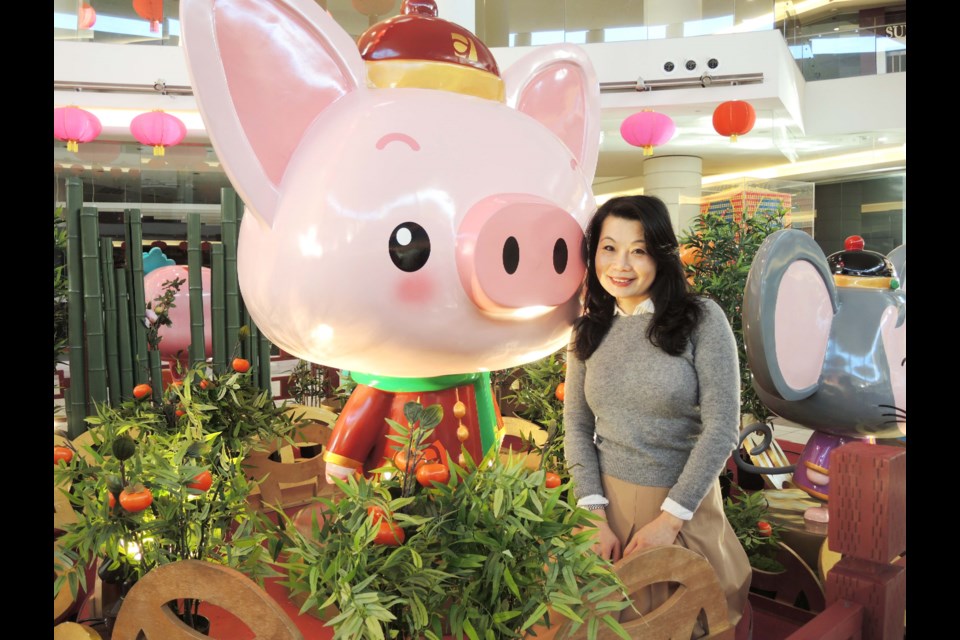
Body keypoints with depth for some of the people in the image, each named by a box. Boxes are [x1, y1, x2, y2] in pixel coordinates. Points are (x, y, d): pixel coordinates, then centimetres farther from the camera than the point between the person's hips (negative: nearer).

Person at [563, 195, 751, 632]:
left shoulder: (702, 319, -10)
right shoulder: (590, 328, 1)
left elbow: (722, 427, -13)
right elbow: (576, 425, 2)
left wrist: (671, 516, -14)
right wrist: (592, 511, -7)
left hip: (684, 501, -2)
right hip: (608, 499, 3)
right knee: (617, 619, 18)